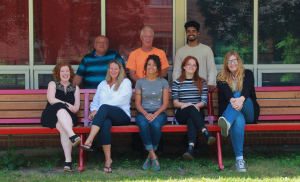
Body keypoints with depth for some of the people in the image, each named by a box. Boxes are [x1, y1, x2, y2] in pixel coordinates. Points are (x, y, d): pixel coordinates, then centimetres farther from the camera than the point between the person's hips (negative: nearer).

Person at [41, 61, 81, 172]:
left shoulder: (75, 88, 25)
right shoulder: (53, 84, 20)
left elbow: (77, 106, 12)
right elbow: (51, 100, 0)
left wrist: (73, 108, -14)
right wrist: (67, 105, -14)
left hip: (68, 116, 1)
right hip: (51, 116, -1)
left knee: (63, 127, -37)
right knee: (60, 107, -38)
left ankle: (68, 160, -50)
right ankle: (72, 136, -61)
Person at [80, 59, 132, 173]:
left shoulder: (125, 82, 12)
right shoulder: (102, 84, 28)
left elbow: (119, 100, -4)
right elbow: (95, 101, 24)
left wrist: (98, 111, -11)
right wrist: (94, 111, -2)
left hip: (122, 116, -3)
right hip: (105, 116, 3)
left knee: (104, 107, -37)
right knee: (105, 123, -38)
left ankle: (89, 142, -50)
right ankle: (108, 159, -39)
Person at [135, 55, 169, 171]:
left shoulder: (163, 82, 10)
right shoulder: (140, 82, 11)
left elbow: (165, 103, 5)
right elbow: (137, 103, 7)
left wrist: (156, 114, -13)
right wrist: (146, 114, -13)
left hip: (159, 112, 0)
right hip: (143, 112, 1)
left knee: (156, 125, -36)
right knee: (143, 124, -36)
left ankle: (150, 156, -19)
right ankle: (153, 157, -30)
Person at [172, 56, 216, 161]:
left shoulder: (202, 82, 19)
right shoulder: (177, 83, 16)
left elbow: (204, 102, 8)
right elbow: (175, 103, 5)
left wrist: (196, 105, -15)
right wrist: (187, 105, -15)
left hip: (197, 112, 1)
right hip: (182, 114, -1)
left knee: (191, 120, -38)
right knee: (191, 109, -38)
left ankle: (191, 147, -60)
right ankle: (206, 133, -57)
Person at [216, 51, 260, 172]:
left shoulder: (247, 74, 11)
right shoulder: (221, 78, 12)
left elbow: (247, 88, -12)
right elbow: (225, 90, -11)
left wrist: (241, 99, -37)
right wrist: (232, 101, -35)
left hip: (249, 113, 0)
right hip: (228, 111, 0)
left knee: (238, 95, -30)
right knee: (239, 120, -37)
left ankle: (227, 123, -59)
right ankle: (239, 159, -48)